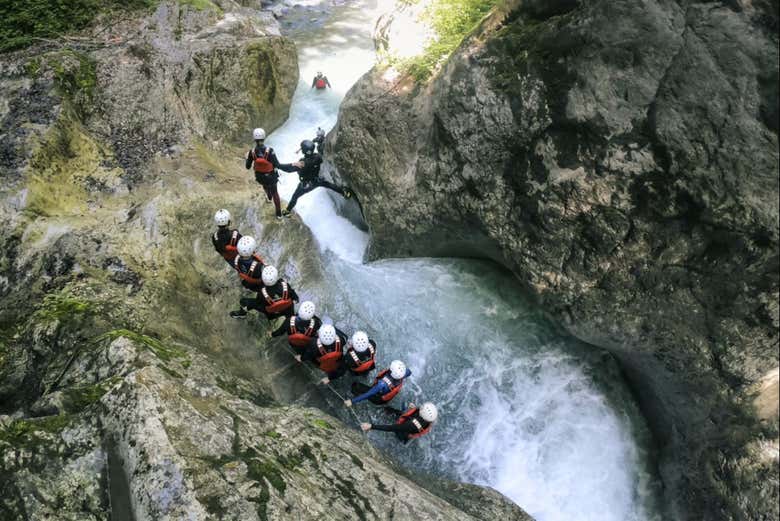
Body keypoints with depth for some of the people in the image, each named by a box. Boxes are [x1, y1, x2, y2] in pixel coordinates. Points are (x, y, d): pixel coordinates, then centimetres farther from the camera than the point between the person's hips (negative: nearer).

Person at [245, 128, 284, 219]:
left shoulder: (252, 152, -23)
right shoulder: (270, 151, -30)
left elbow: (248, 167, -11)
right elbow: (277, 165, -22)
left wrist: (247, 158, 7)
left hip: (260, 177, 2)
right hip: (271, 176, -2)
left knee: (265, 185, 38)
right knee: (275, 192, 21)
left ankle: (269, 197, 67)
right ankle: (279, 213, 26)